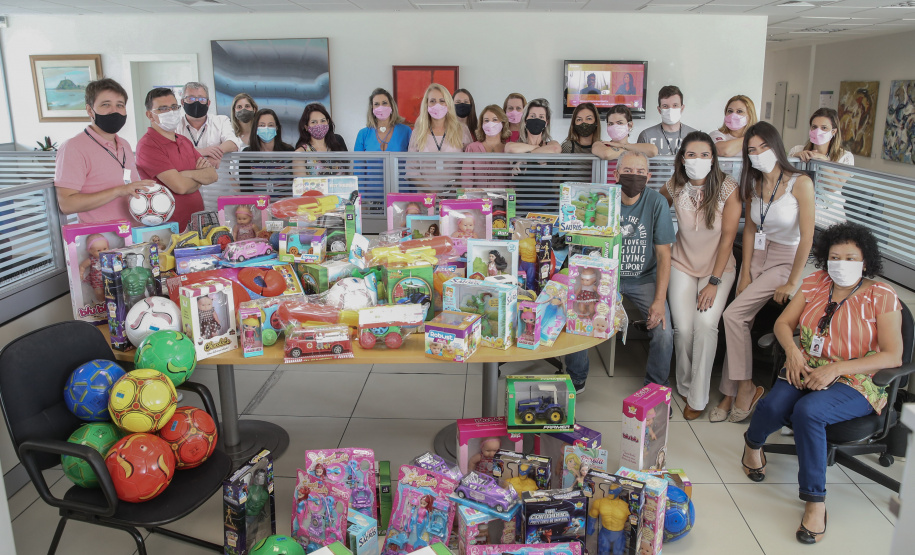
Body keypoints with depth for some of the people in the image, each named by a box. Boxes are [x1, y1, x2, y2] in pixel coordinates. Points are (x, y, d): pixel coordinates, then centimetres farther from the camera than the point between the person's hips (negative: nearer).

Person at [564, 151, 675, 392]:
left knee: (663, 330, -18)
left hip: (643, 278, 0)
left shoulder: (657, 202, -10)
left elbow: (663, 254, -8)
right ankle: (576, 379, 9)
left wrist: (659, 300, -15)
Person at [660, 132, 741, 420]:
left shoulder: (728, 188, -15)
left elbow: (727, 238, -13)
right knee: (683, 328, -13)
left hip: (718, 267, -2)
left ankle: (698, 397, -5)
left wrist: (714, 282, -16)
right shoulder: (674, 188, -7)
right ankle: (685, 386, 12)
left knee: (706, 324, -20)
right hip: (682, 265, 2)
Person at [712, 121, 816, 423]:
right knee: (742, 322, -2)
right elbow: (750, 228, 7)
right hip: (757, 255, 5)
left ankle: (746, 386, -1)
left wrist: (792, 283, -15)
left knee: (734, 314, -18)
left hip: (786, 259, -5)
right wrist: (745, 272, 1)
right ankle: (731, 394, 6)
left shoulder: (800, 183, -16)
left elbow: (807, 237, -17)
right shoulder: (753, 183, 2)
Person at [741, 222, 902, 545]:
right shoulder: (815, 283, 8)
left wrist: (837, 368, -21)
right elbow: (783, 323, 10)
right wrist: (792, 351, -12)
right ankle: (753, 443, 8)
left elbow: (893, 357, -12)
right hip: (805, 369, 3)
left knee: (808, 411, -35)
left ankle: (814, 500, -21)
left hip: (854, 382, -3)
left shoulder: (882, 297, -4)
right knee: (774, 406, -28)